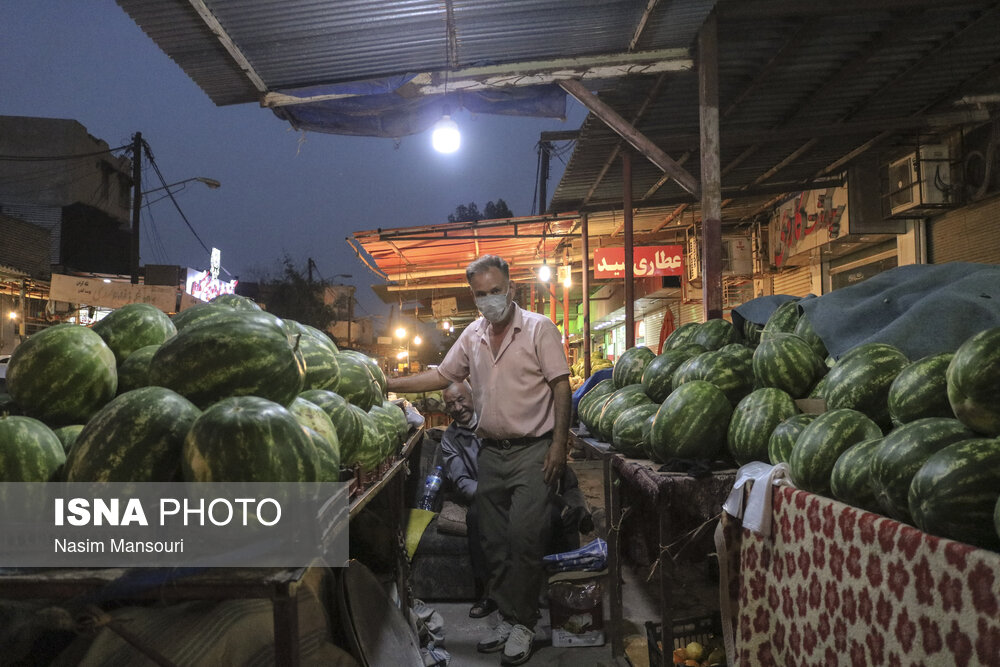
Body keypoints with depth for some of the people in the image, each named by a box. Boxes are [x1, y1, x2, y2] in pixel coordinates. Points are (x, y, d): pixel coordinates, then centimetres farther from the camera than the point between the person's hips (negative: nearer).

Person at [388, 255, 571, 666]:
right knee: (494, 542, 10)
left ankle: (522, 624, 3)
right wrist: (391, 384, 10)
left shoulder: (539, 328, -6)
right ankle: (507, 618, 23)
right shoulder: (473, 336, 11)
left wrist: (559, 444, -14)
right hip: (491, 452, 6)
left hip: (532, 450, -6)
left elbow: (561, 386, -9)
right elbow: (443, 376, 18)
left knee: (524, 536, -11)